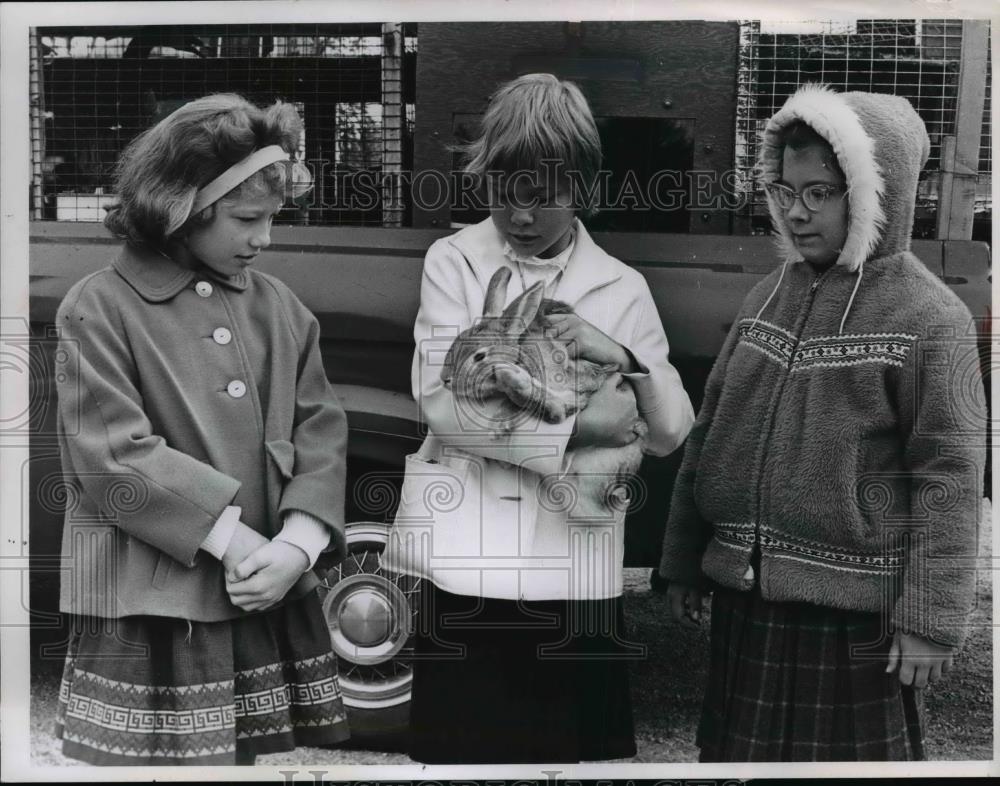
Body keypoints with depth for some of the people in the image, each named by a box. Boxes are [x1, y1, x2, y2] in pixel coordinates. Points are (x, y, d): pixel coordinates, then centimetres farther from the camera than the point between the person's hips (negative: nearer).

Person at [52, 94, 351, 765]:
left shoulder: (279, 305, 8)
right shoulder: (100, 308, -7)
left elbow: (322, 433, 4)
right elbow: (113, 458, -15)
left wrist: (296, 544, -11)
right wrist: (234, 540, -16)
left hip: (271, 605, 5)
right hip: (154, 616, -4)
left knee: (246, 755, 12)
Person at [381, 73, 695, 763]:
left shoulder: (622, 287, 8)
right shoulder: (454, 260, 3)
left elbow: (671, 433, 4)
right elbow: (442, 402, -11)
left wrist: (626, 359, -15)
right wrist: (577, 423, -17)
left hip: (574, 570, 2)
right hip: (467, 563, -1)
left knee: (574, 746, 7)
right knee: (463, 747, 6)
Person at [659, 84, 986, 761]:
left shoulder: (929, 317, -9)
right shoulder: (769, 295, 7)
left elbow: (949, 477, -11)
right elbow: (710, 435, 11)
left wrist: (931, 620, -12)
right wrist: (685, 559, 13)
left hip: (852, 610, -5)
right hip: (745, 598, 5)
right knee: (737, 751, 17)